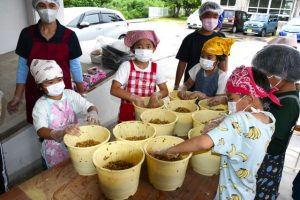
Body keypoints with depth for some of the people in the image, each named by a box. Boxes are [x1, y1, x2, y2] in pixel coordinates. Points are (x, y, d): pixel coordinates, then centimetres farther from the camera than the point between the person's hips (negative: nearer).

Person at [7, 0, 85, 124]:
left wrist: (82, 95, 1)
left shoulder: (69, 36, -8)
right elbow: (23, 67, 2)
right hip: (35, 94, 1)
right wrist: (17, 97, 0)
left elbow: (75, 67, -1)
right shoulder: (27, 34, -5)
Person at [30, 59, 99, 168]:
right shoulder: (41, 105, -15)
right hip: (56, 149, -3)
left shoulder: (70, 94, -5)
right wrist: (62, 133, -45)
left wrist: (93, 113, -29)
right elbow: (41, 131, -26)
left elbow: (90, 107, -4)